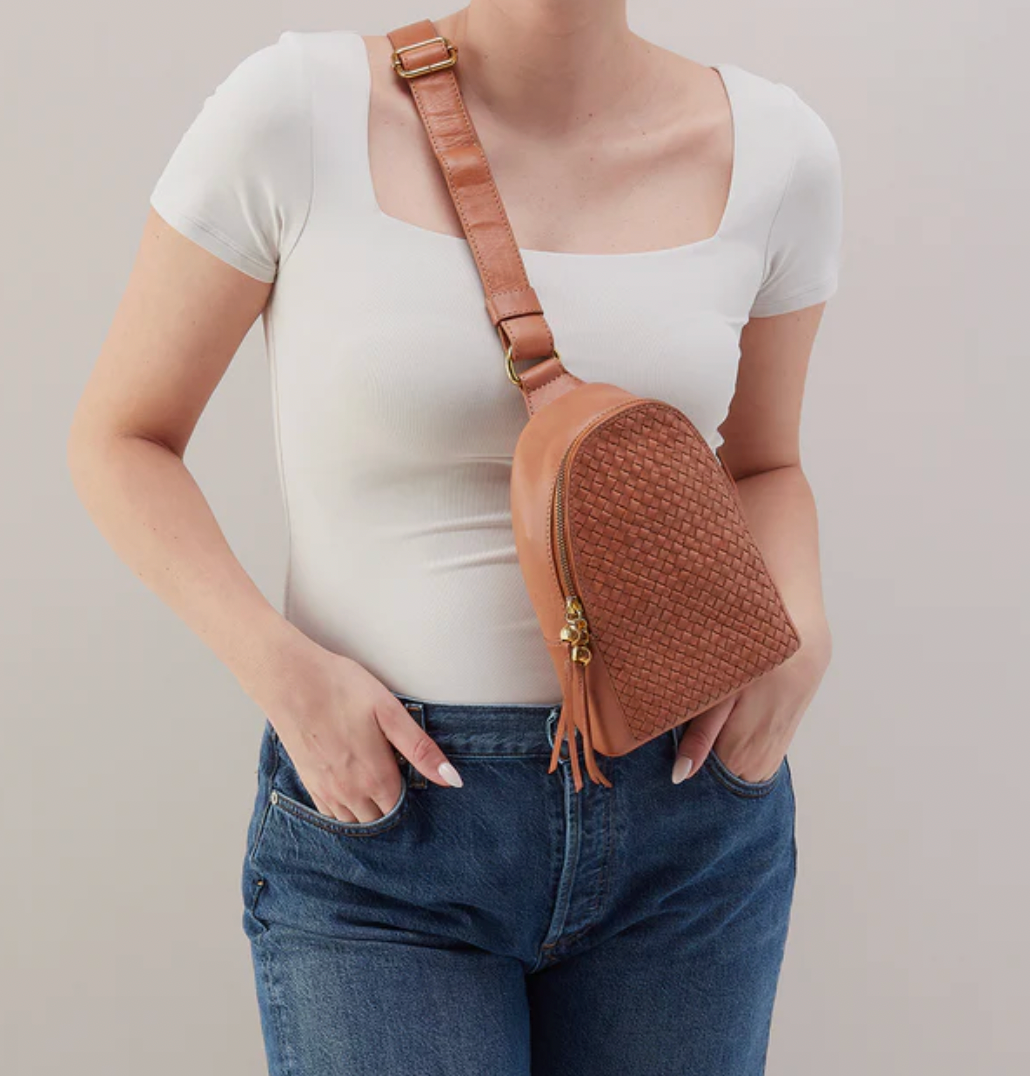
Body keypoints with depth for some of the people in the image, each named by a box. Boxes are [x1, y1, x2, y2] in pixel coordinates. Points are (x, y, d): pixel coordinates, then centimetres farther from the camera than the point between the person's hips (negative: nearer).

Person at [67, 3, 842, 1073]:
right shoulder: (296, 108, -10)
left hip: (689, 821, 3)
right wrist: (279, 664, -16)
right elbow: (120, 439, -2)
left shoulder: (773, 146, -2)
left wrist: (799, 627, -8)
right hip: (380, 812, -2)